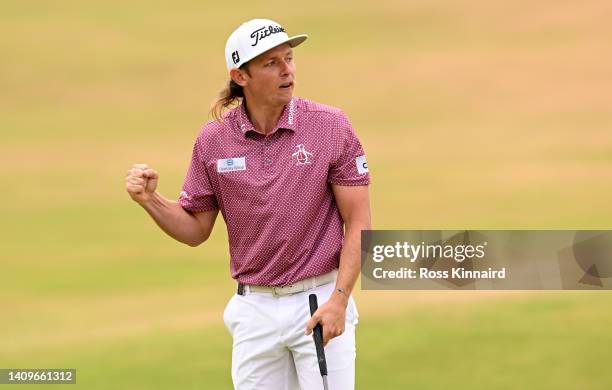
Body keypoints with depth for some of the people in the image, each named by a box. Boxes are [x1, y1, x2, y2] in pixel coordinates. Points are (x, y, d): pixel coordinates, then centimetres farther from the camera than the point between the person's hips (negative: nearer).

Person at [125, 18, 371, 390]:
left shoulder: (330, 125, -7)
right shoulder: (213, 139, 1)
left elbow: (358, 222, -6)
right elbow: (195, 230, 9)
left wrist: (339, 299, -15)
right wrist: (150, 199, -9)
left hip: (320, 302, -3)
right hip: (254, 309, 3)